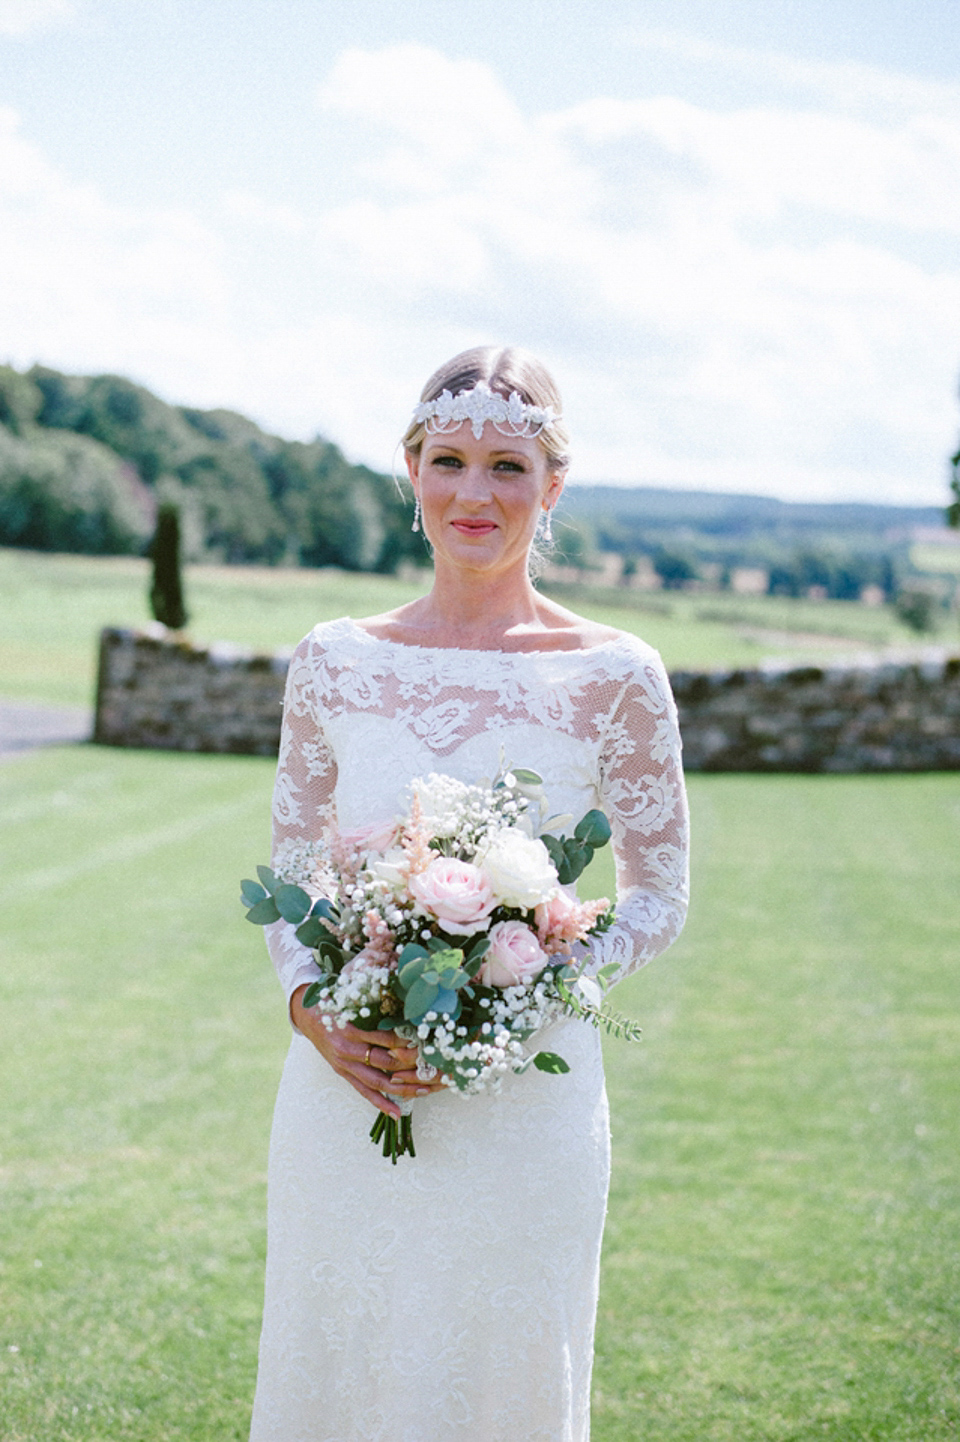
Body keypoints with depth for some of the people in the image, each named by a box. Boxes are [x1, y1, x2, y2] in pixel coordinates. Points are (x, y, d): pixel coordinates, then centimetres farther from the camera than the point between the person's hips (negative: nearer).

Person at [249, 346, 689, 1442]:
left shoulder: (614, 678, -6)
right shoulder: (335, 662, 2)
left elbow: (657, 899, 0)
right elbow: (287, 874, 10)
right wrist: (314, 1011, -10)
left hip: (522, 1097, -2)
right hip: (343, 1089, 2)